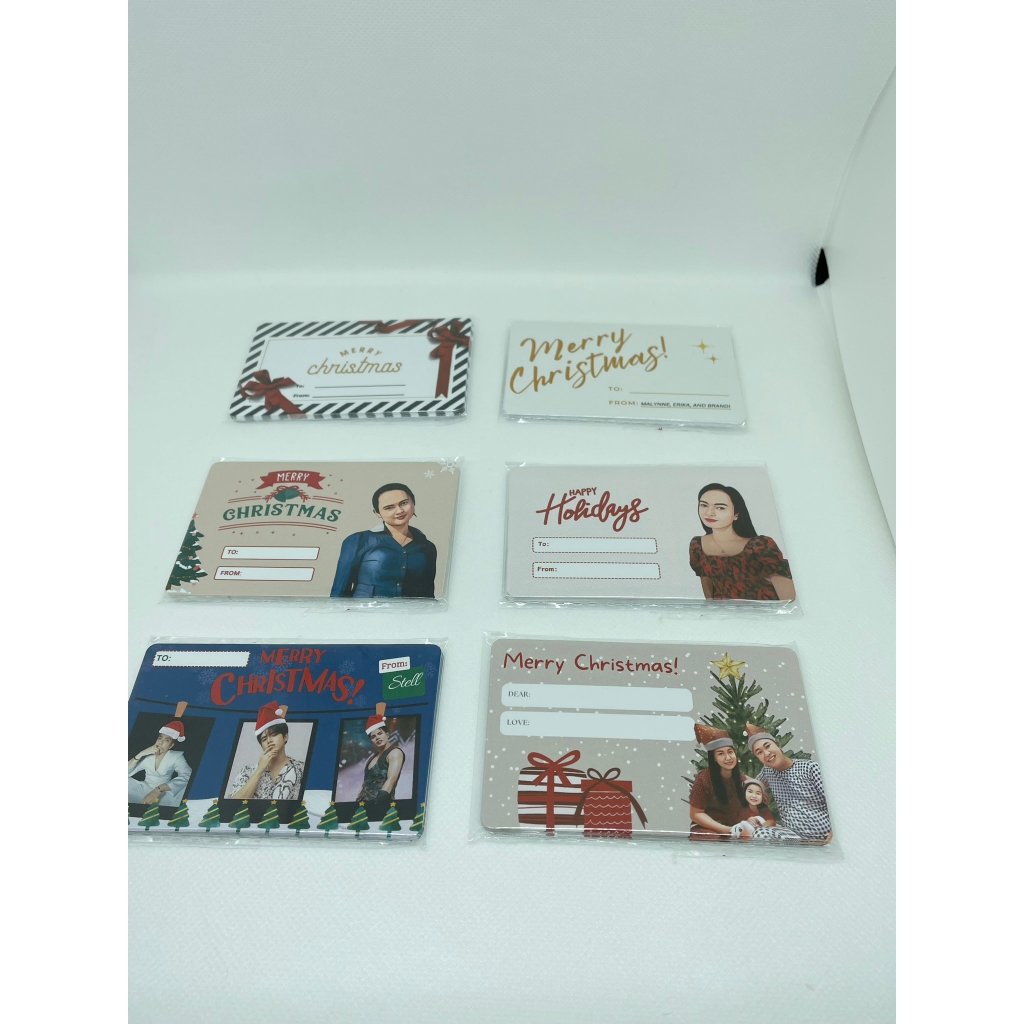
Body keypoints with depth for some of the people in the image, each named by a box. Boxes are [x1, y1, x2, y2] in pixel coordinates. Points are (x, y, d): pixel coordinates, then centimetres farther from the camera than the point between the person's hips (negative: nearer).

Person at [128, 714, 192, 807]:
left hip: (163, 794, -2)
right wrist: (141, 754, -15)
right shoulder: (147, 756, 6)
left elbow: (187, 776, -25)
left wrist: (158, 790, -33)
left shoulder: (176, 757, -5)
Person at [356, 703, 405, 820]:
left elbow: (391, 780, -14)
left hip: (381, 805, -7)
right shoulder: (373, 756, 22)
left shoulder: (395, 752, -2)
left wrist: (380, 799, -23)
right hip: (365, 804, 7)